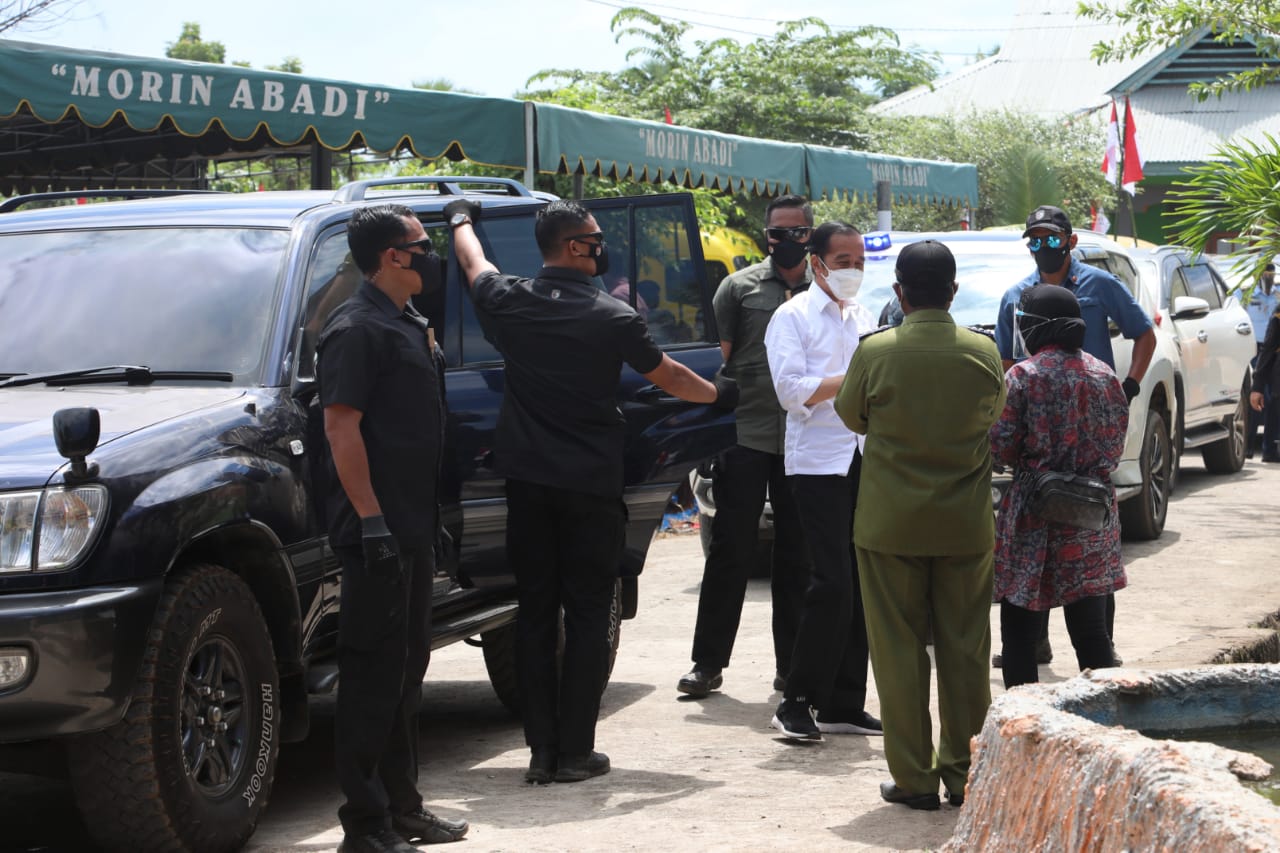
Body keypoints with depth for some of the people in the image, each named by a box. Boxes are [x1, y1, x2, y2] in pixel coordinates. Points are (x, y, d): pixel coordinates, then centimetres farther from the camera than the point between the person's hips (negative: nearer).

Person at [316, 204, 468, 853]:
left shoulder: (405, 324, 18)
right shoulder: (357, 327, -12)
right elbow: (341, 425, -19)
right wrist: (371, 518, -24)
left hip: (411, 527, 10)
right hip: (377, 528, -10)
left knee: (405, 670, 15)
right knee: (374, 671, -7)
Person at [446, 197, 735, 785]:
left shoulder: (508, 302, -3)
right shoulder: (613, 318, -10)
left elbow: (472, 261, 21)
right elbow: (668, 377, 5)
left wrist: (461, 217, 42)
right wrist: (720, 393, 25)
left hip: (527, 481, 3)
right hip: (591, 485, -3)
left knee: (534, 614, 8)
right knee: (587, 616, 3)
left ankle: (541, 749, 8)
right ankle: (576, 752, 2)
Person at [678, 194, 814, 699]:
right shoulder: (740, 287, 5)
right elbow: (717, 354, 5)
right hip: (746, 436, -2)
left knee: (797, 558, 7)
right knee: (730, 551, -1)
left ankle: (791, 666, 15)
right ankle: (708, 662, 5)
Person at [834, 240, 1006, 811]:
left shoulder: (875, 352, -12)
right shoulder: (983, 352, -5)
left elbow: (849, 416, 4)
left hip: (890, 524, -2)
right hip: (967, 527, 2)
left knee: (899, 652, 6)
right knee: (965, 651, 10)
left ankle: (913, 778, 7)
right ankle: (964, 774, 15)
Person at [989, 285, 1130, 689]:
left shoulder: (1023, 376, -10)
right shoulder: (1103, 375, 5)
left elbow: (1001, 447, -11)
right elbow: (1116, 444, 10)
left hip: (1034, 518, -5)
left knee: (1019, 632, 3)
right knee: (1091, 629, 10)